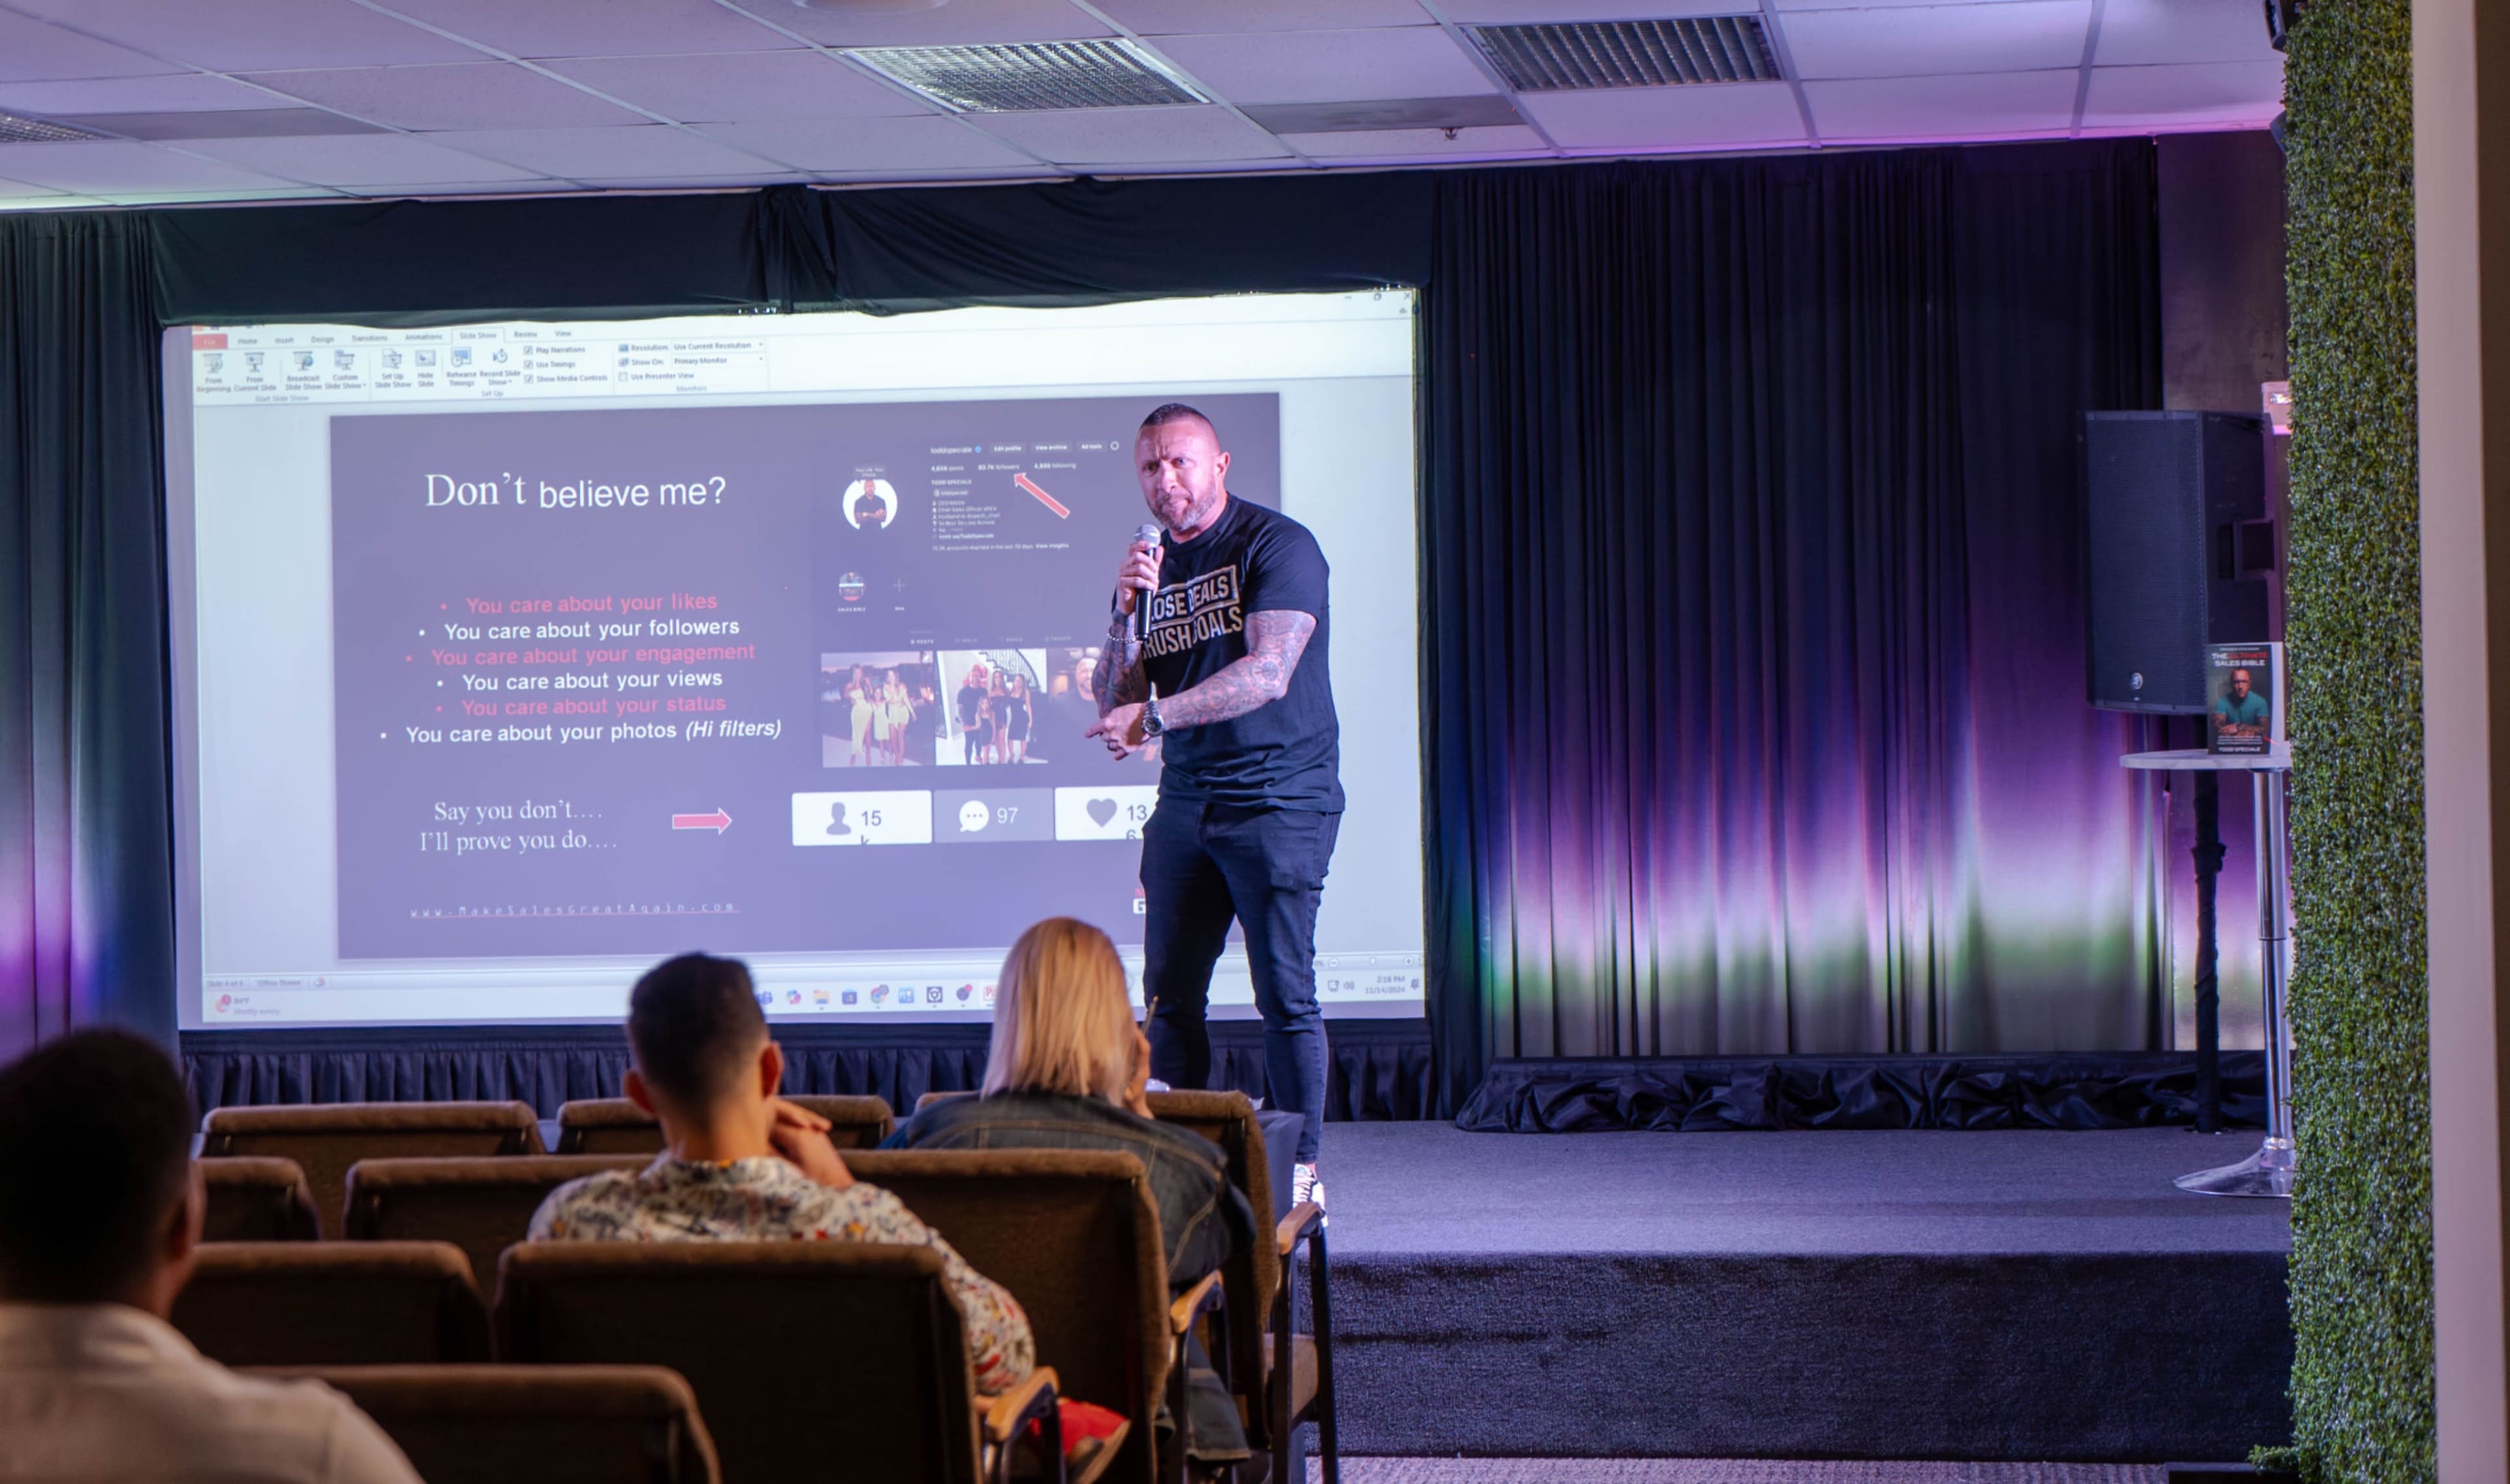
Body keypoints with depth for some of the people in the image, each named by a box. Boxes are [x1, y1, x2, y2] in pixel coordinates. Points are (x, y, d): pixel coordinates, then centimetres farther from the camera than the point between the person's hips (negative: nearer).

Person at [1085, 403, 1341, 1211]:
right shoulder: (1153, 565, 13)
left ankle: (1301, 1172, -1)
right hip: (1186, 803, 7)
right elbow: (1112, 702, 9)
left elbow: (1269, 674, -19)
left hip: (1279, 801, -7)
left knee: (1284, 993, -7)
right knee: (1170, 992, 6)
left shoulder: (1277, 546, -7)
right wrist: (1129, 613, -7)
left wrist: (1155, 715, -22)